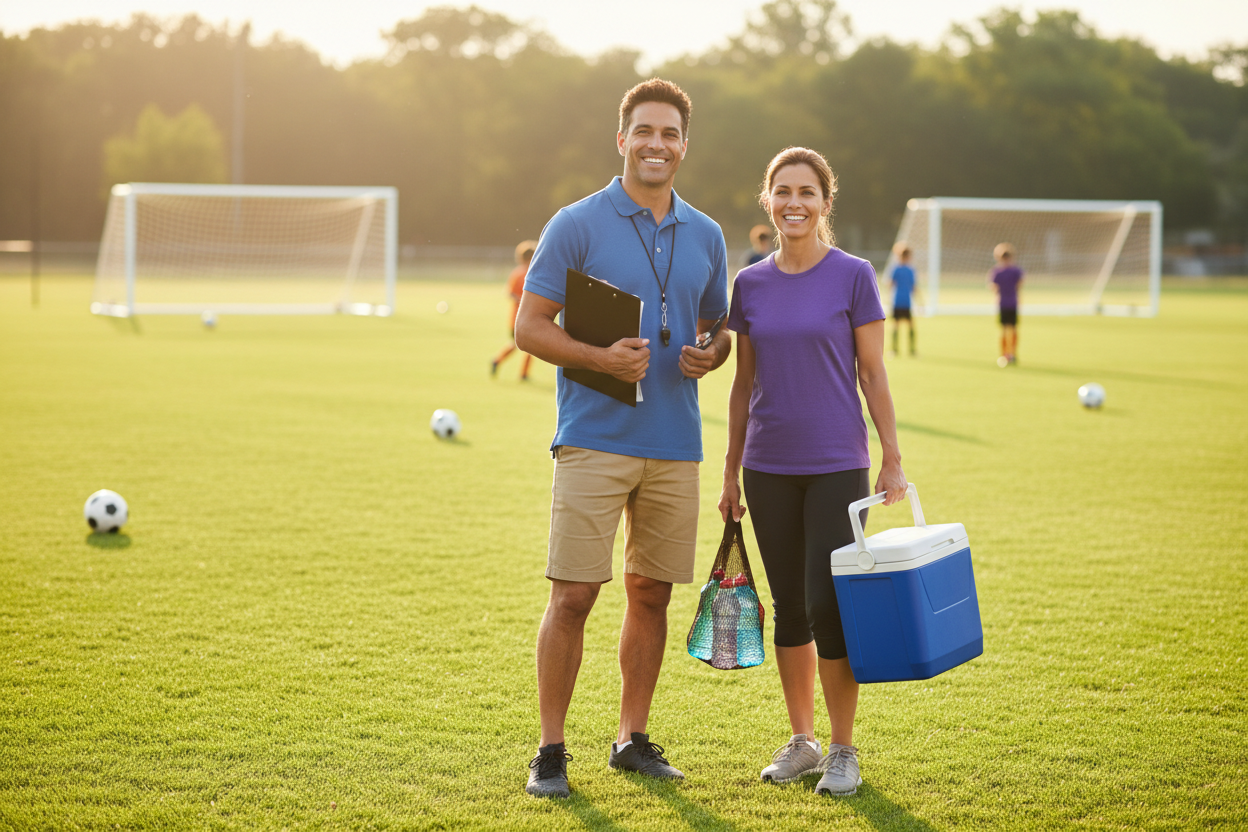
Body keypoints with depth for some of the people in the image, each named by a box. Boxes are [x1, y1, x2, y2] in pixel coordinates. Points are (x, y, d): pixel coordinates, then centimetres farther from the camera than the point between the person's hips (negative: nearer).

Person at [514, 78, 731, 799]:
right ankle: (551, 750, 3)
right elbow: (530, 326, -3)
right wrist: (601, 357, -19)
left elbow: (718, 328, 21)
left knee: (652, 594, 10)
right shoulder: (577, 224, -2)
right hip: (595, 438, -4)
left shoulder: (706, 236, 12)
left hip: (676, 444, 5)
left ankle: (633, 738, 22)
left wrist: (709, 356, -2)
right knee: (574, 595, -6)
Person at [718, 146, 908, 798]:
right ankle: (801, 741, 22)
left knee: (827, 605, -7)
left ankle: (843, 749, 7)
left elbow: (873, 376, -1)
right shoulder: (750, 285, 6)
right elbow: (744, 383, 11)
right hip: (769, 468, 3)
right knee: (789, 608, 10)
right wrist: (730, 472, 10)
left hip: (836, 465, -3)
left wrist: (892, 460, -5)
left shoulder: (853, 277, -3)